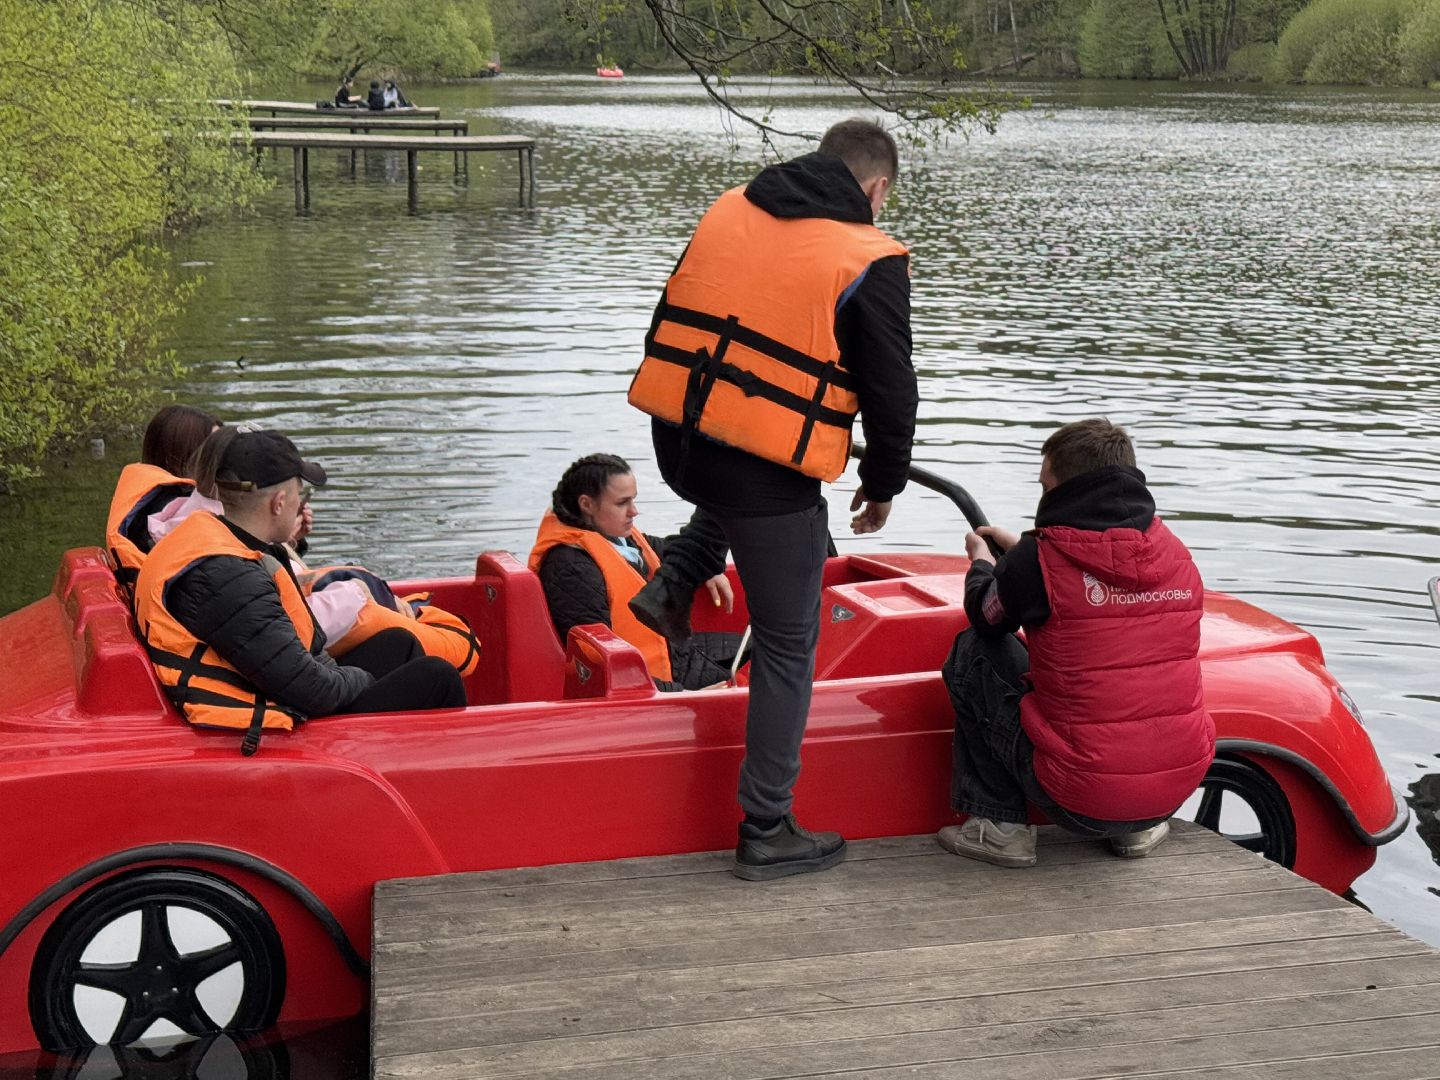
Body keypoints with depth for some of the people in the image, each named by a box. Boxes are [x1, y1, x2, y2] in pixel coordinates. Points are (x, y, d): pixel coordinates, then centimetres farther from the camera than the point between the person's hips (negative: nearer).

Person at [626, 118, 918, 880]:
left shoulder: (728, 210, 11)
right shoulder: (869, 260, -6)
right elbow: (891, 391, -4)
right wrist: (882, 485, 13)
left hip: (675, 445, 6)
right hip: (768, 474, -6)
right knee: (787, 647, 8)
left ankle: (673, 586, 23)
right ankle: (766, 832, 15)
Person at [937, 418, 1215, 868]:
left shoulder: (1039, 560, -13)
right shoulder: (1175, 553, 3)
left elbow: (987, 618, 8)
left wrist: (981, 562, 30)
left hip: (1079, 799, -5)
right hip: (1178, 787, 5)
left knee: (972, 651, 11)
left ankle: (999, 825, 11)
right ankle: (1140, 827, 24)